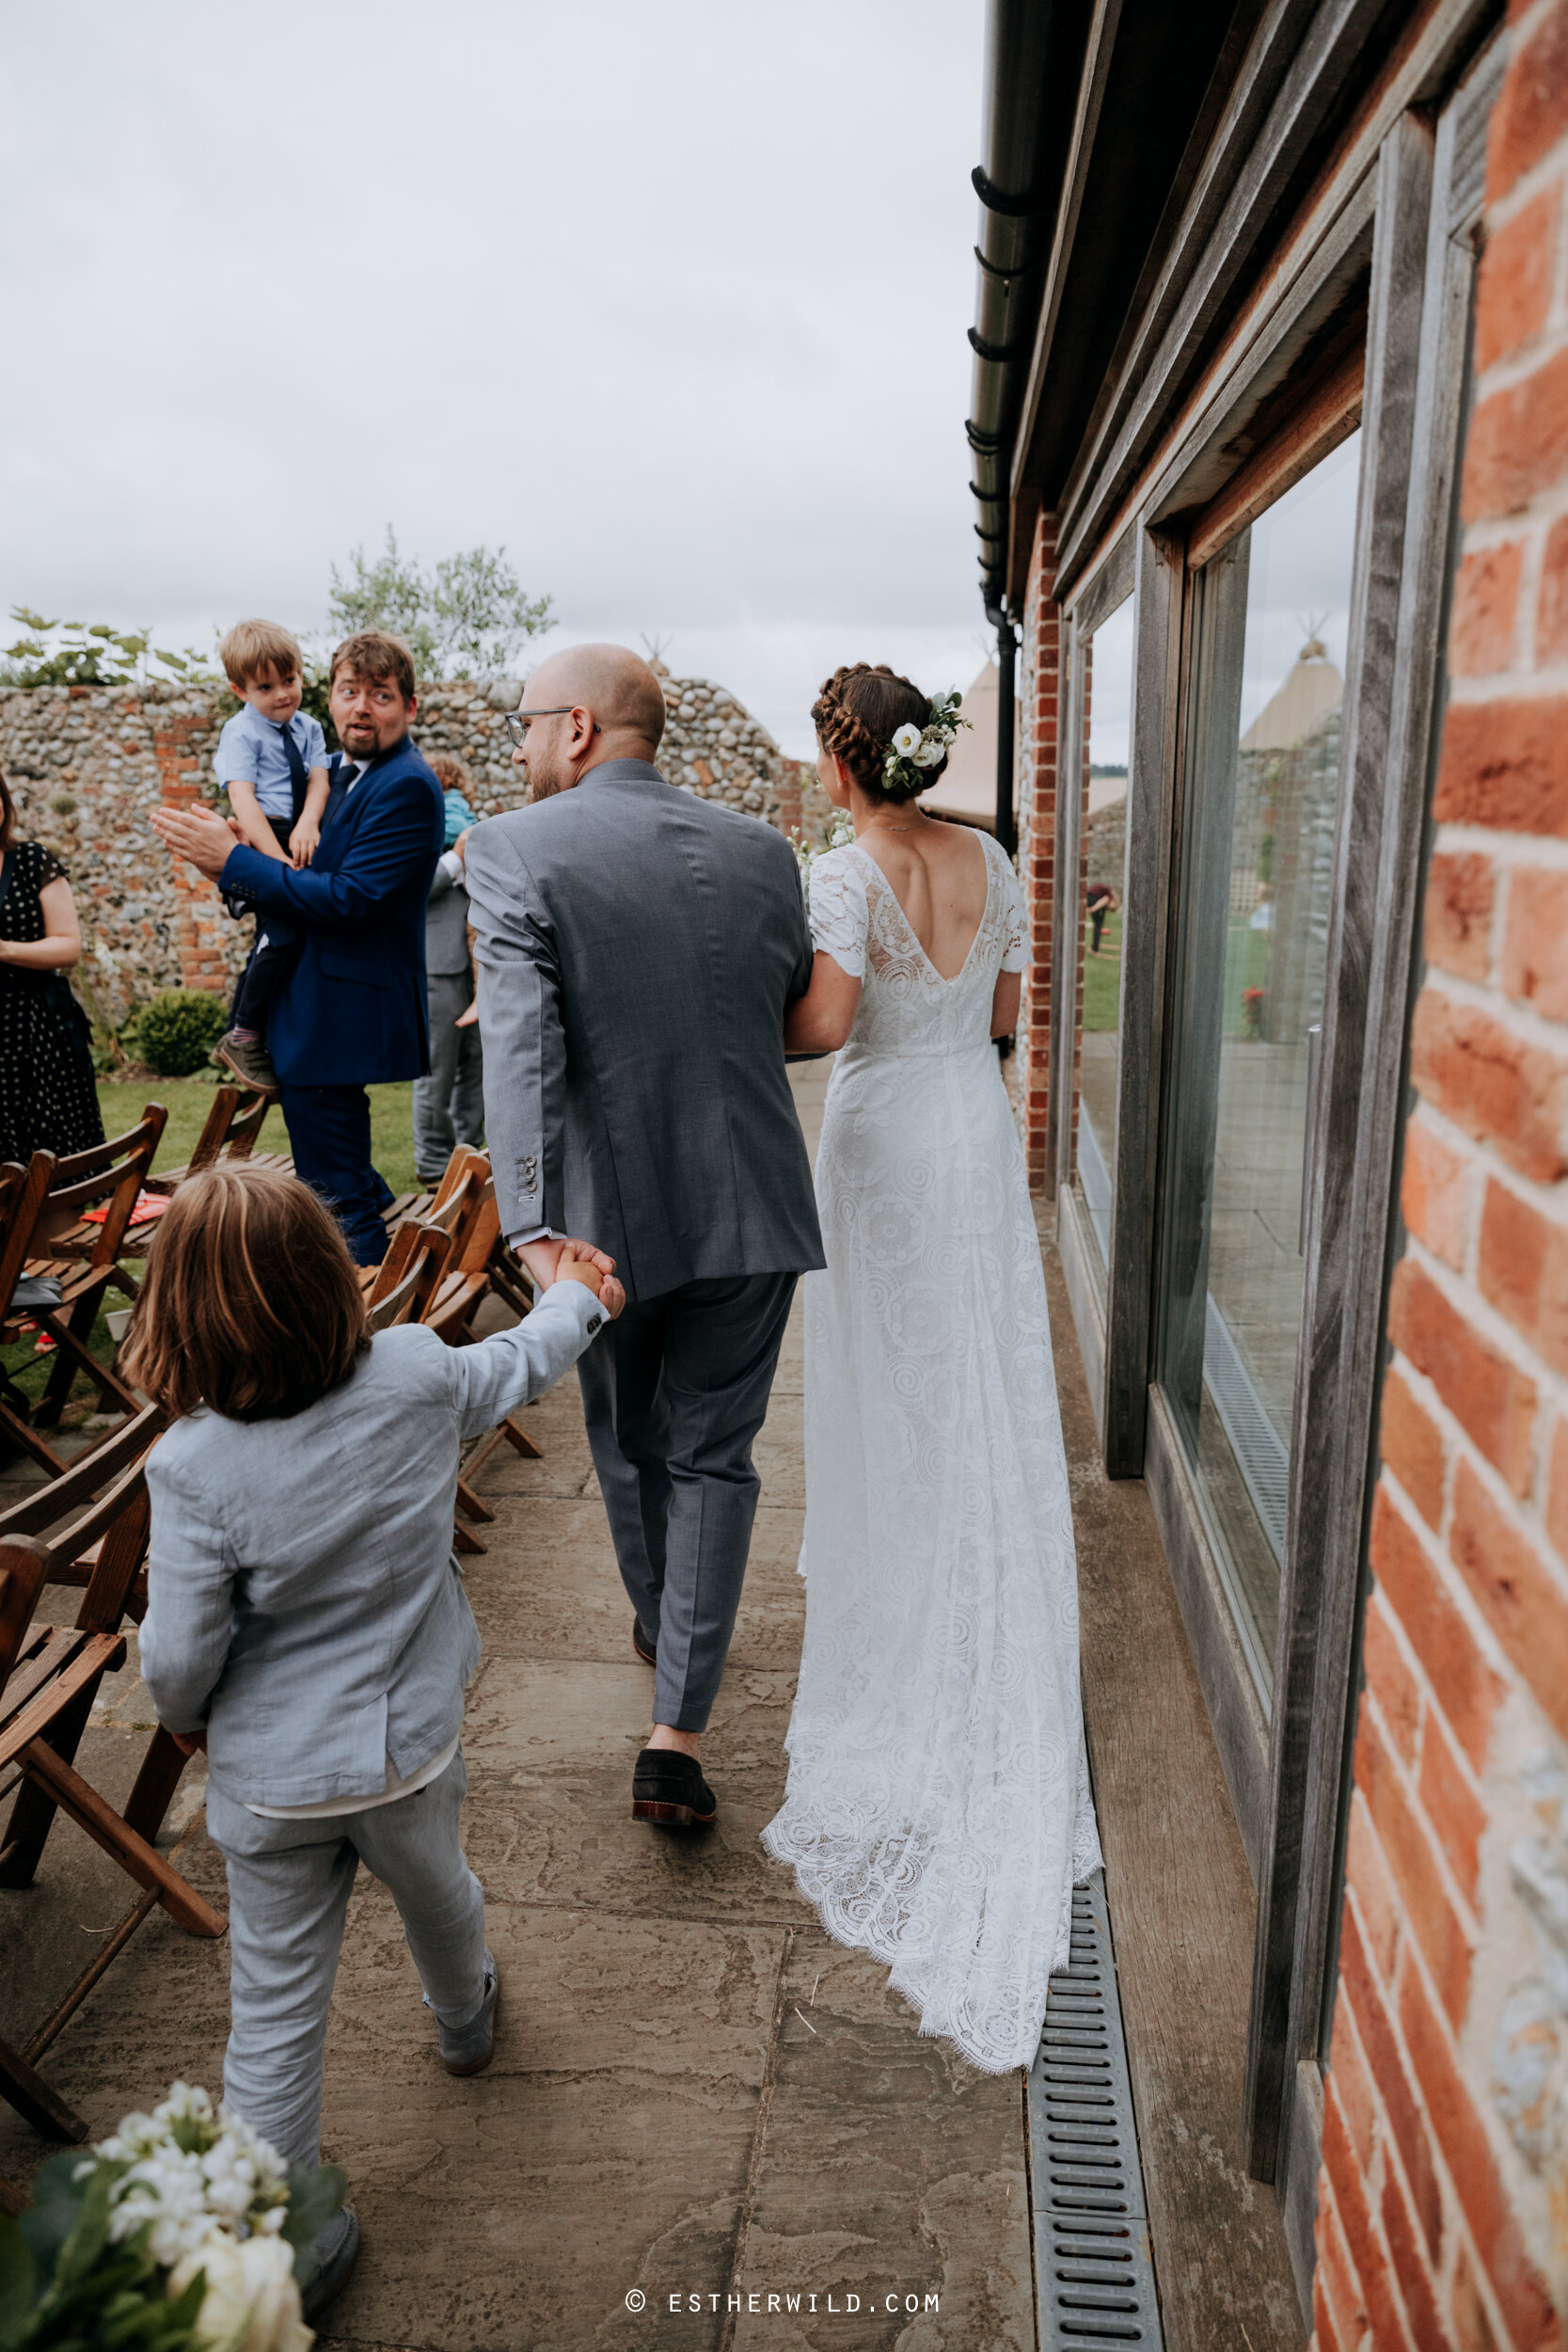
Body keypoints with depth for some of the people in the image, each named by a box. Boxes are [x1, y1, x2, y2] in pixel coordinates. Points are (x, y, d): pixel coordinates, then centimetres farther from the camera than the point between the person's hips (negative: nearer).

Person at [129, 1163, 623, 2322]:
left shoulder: (193, 1465, -25)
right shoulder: (418, 1377, -20)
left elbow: (178, 1658, -18)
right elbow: (518, 1366, 2)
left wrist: (186, 1717, 6)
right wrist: (578, 1299, 23)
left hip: (268, 1780, -2)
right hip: (410, 1748, 3)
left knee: (276, 2005, 16)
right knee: (436, 1891, 32)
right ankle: (466, 2020, 61)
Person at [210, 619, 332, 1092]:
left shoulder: (308, 728, 14)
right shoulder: (241, 733, -6)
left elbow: (319, 780, 2)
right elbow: (242, 799, -16)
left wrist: (308, 823, -21)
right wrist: (277, 859, -28)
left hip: (298, 841, 7)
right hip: (260, 841, -7)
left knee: (272, 937, 15)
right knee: (284, 932, -24)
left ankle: (241, 1035, 31)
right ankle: (244, 1036, -13)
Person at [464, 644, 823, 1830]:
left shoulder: (512, 849, -10)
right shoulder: (761, 848, 3)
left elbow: (520, 1048, -22)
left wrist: (535, 1231, -28)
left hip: (612, 1211, -2)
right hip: (751, 1206, 2)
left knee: (629, 1445, 22)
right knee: (713, 1458, 12)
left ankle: (660, 1628, 46)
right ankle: (679, 1730, 10)